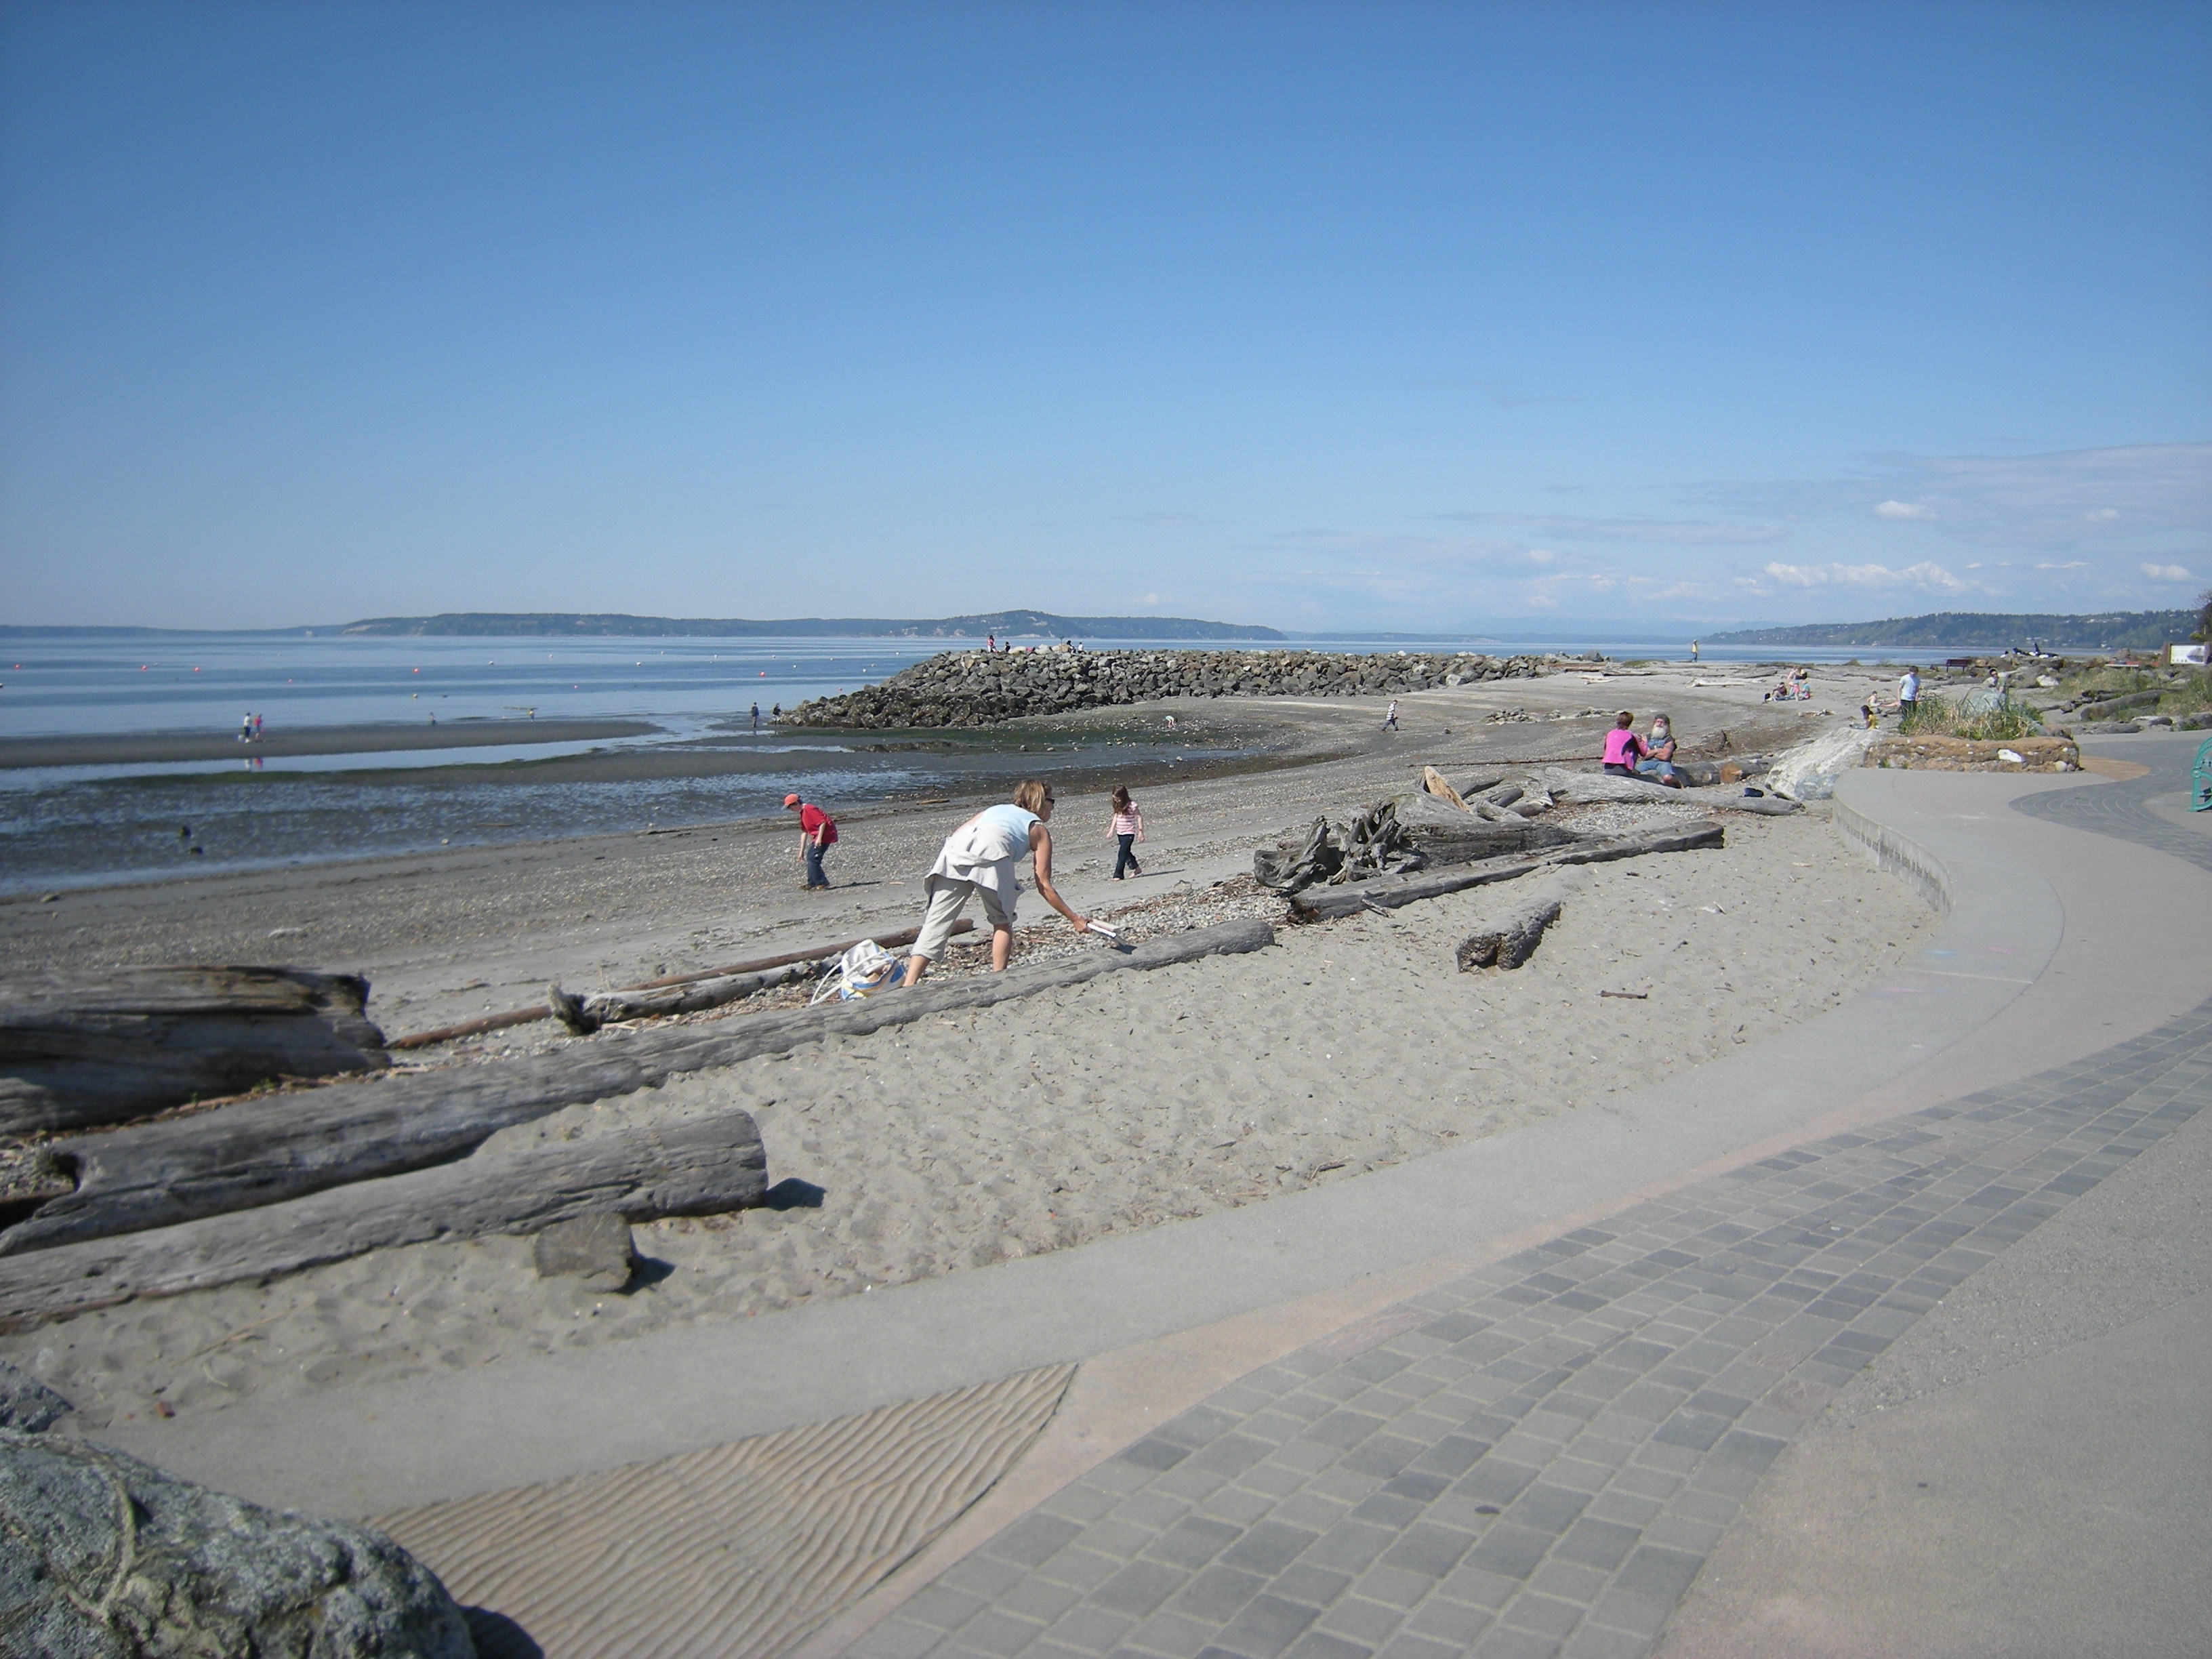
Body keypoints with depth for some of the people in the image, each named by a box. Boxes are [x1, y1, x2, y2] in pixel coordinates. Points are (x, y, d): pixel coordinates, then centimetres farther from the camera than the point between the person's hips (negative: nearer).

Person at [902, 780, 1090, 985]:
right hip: (991, 853, -4)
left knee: (937, 922, 2)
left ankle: (908, 985, -8)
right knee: (1002, 922, 19)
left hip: (952, 852, 4)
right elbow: (1044, 886, 23)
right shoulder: (1039, 830, 28)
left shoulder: (995, 809, 40)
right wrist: (1075, 919, 30)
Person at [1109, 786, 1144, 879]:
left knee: (1122, 854, -10)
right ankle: (1136, 869, 31)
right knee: (1126, 853, 16)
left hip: (1129, 833, -7)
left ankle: (1118, 875, -8)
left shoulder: (1131, 805, -15)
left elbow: (1139, 817, -10)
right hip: (1120, 833, 7)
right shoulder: (1118, 806, 5)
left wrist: (1141, 831, -12)